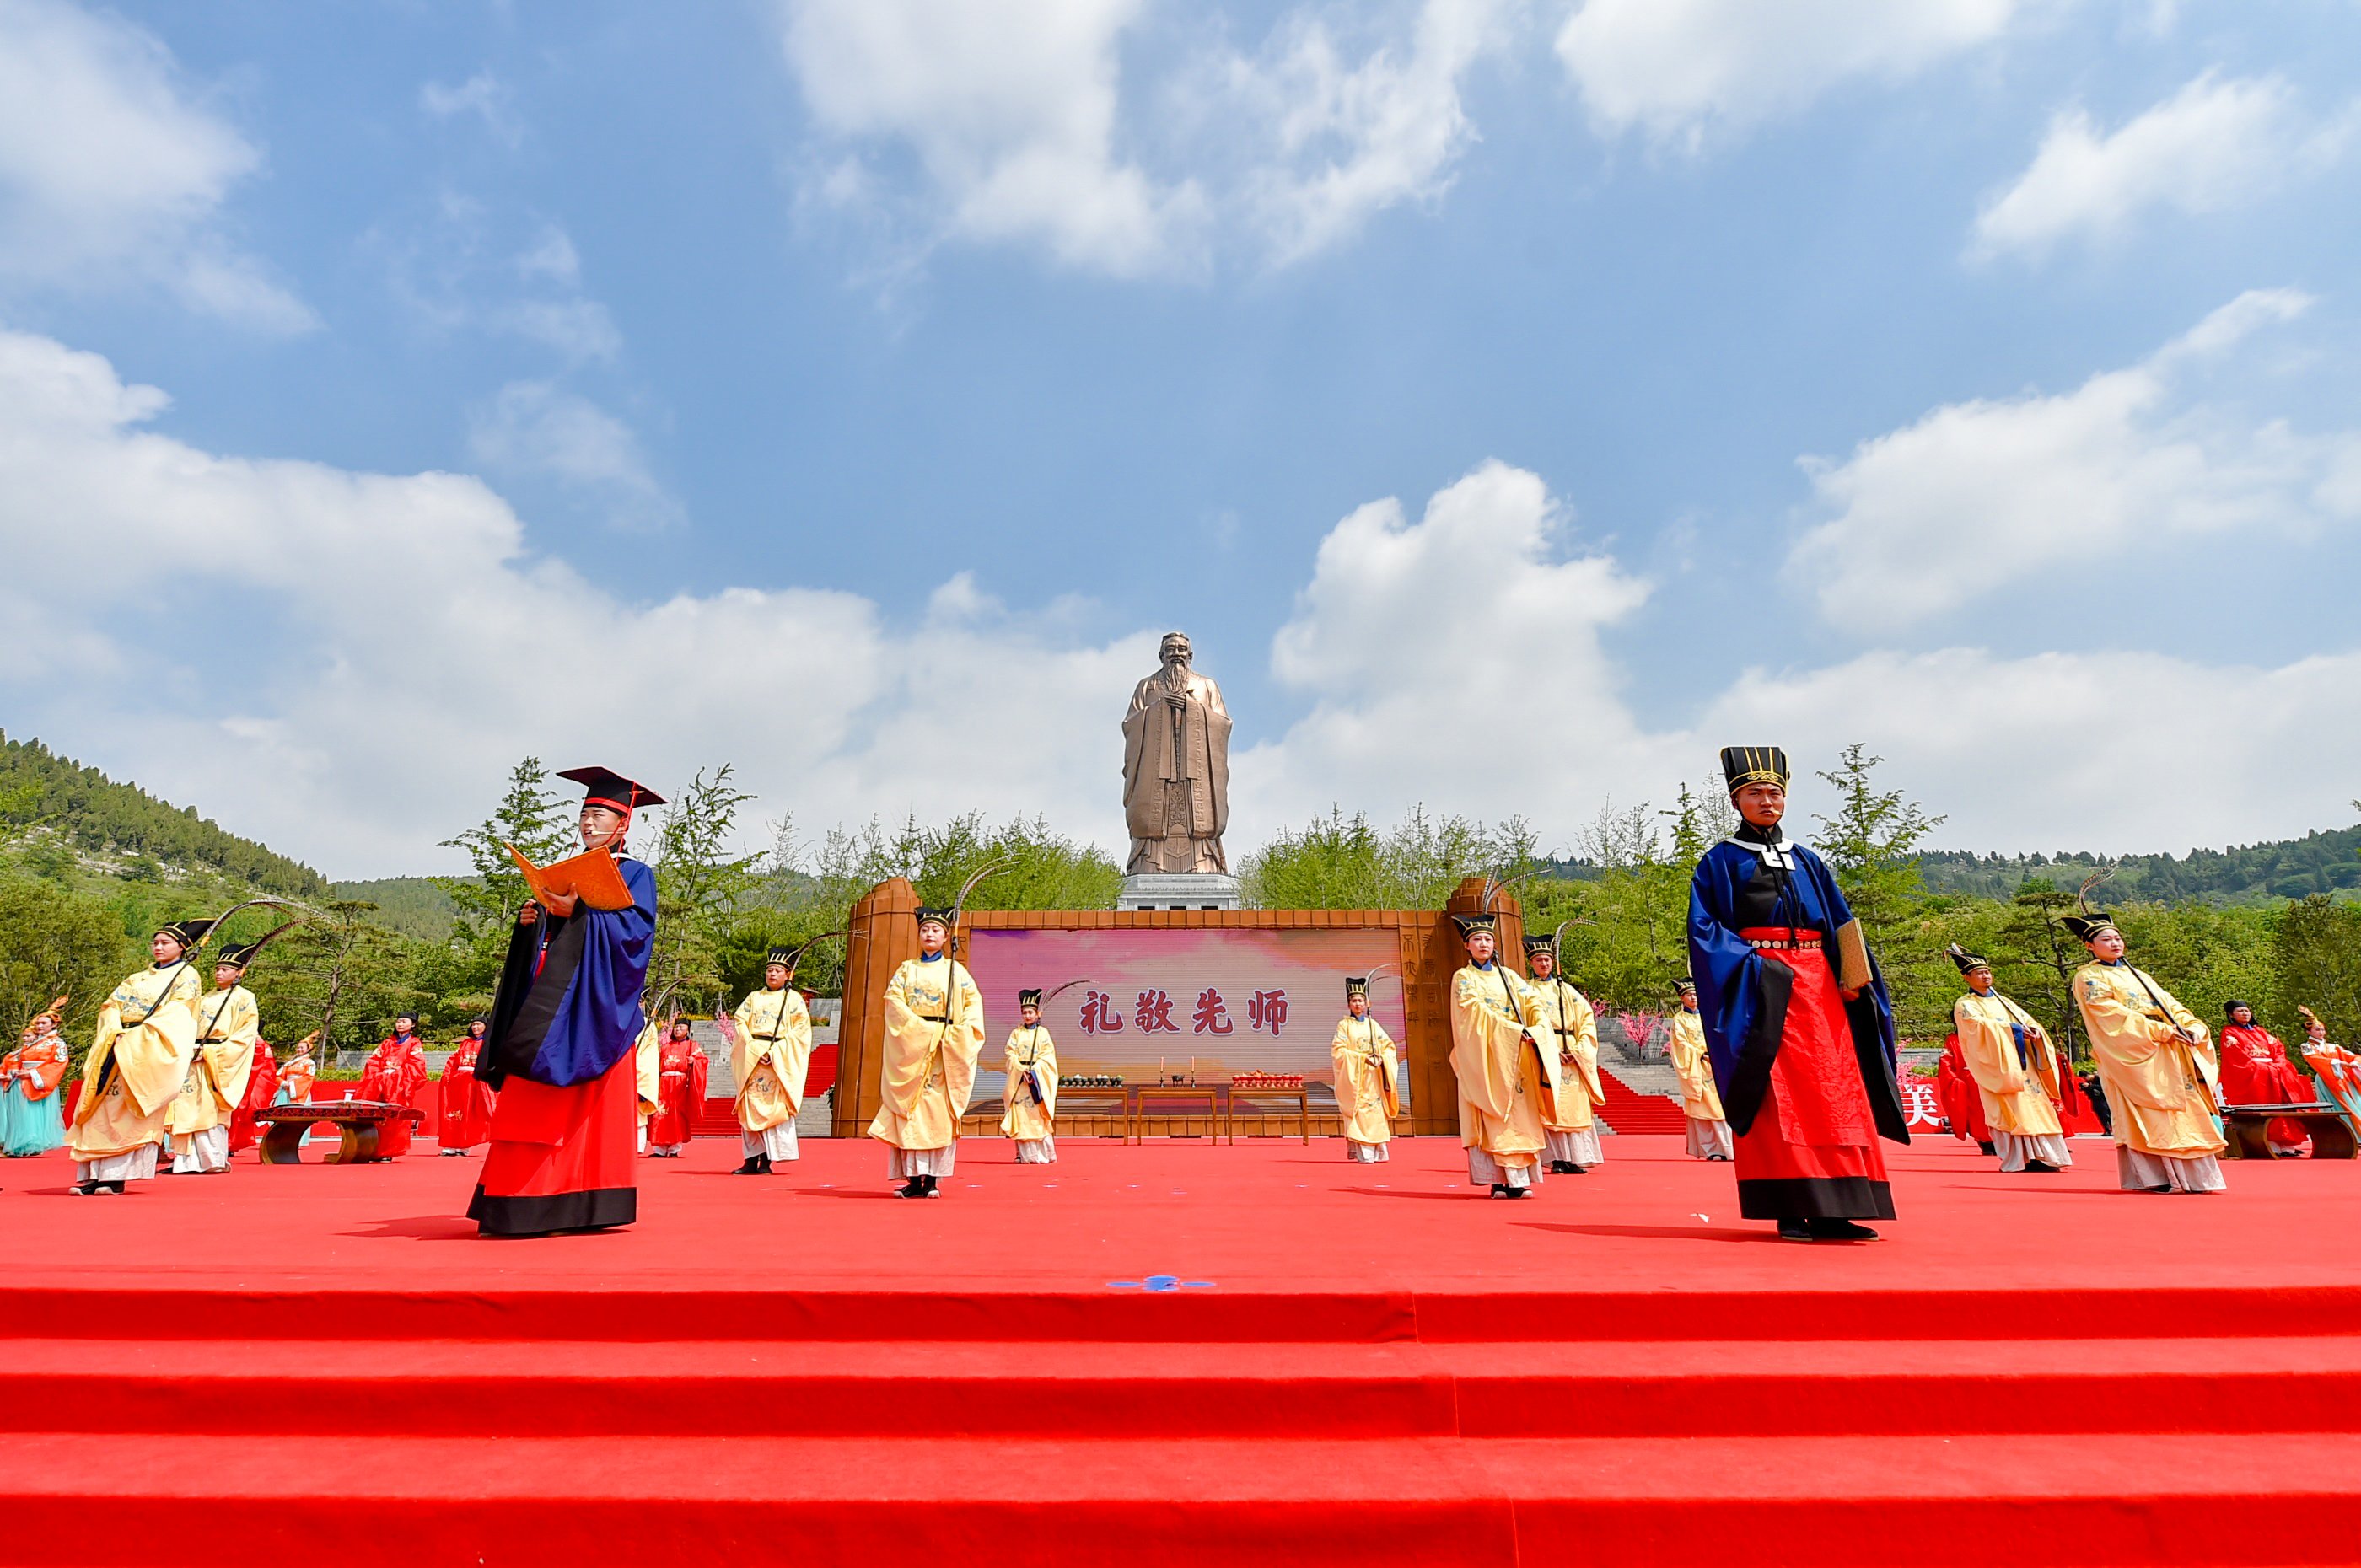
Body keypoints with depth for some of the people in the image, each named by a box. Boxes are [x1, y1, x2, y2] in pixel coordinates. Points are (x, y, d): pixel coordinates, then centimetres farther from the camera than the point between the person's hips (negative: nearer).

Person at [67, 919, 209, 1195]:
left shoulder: (186, 975, 5)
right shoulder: (138, 978, 23)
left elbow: (177, 1011, -7)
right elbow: (112, 1005, 12)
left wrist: (139, 1033, -16)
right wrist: (117, 1032, -8)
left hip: (151, 1049, -6)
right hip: (118, 1045, 6)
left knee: (127, 1110, -11)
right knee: (99, 1107, -2)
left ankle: (116, 1177, -11)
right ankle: (91, 1175, -1)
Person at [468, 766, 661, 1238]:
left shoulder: (635, 874, 3)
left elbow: (636, 930, -13)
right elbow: (542, 938, 20)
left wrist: (577, 911, -21)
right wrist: (530, 921, -1)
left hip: (594, 1008, -6)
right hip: (549, 1008, 6)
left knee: (589, 1107, -5)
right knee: (533, 1106, 2)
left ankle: (583, 1206, -1)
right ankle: (525, 1206, 5)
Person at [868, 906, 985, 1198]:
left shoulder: (956, 970, 12)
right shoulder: (906, 969, 14)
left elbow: (974, 1001, 5)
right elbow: (893, 998, 0)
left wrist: (960, 1030, -10)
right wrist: (916, 1026, -14)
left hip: (945, 1050, -1)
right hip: (910, 1046, 1)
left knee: (939, 1110, -5)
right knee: (910, 1108, -4)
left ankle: (932, 1179, -2)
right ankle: (914, 1178, 0)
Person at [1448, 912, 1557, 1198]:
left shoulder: (1507, 975, 15)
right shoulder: (1463, 978, 2)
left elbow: (1534, 1003, 3)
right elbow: (1476, 1011, -13)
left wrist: (1537, 1029, -17)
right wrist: (1514, 1031, -22)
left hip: (1514, 1056, 4)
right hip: (1483, 1054, -4)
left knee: (1519, 1113, -3)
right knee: (1493, 1119, -8)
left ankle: (1519, 1178, -2)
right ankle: (1499, 1180, -9)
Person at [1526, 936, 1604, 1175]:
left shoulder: (1565, 989, 15)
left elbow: (1587, 1018, 8)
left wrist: (1578, 1050, -6)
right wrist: (1552, 1050, -15)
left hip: (1570, 1055, 3)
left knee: (1574, 1104, -1)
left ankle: (1575, 1158, 3)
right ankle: (1558, 1159, -4)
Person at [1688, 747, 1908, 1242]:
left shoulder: (1808, 862, 18)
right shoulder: (1720, 861, 4)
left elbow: (1843, 926, 14)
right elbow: (1703, 926, -6)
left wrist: (1853, 977, -3)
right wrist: (1751, 963, -18)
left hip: (1817, 988, 5)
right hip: (1760, 988, -4)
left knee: (1834, 1092, 0)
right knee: (1776, 1096, -6)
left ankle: (1832, 1212, 5)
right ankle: (1789, 1211, -2)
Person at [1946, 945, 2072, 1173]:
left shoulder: (2003, 1001, 20)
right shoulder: (1964, 1005, 1)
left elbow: (2027, 1019, 10)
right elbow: (1980, 1025, -16)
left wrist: (2035, 1030, -12)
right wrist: (2013, 1029, -20)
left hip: (2023, 1063, 6)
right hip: (1999, 1066, -6)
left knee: (2037, 1106, -1)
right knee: (2012, 1110, -11)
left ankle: (2041, 1155, 1)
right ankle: (2019, 1159, -11)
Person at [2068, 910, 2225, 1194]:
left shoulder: (2138, 975, 23)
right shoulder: (2088, 977, -1)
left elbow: (2170, 1004, 14)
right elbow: (2111, 1013, -12)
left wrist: (2193, 1027, -6)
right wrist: (2159, 1030, -18)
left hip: (2168, 1051, 7)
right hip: (2132, 1054, -7)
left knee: (2185, 1107, 2)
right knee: (2151, 1111, -10)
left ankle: (2191, 1176, 7)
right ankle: (2158, 1177, -9)